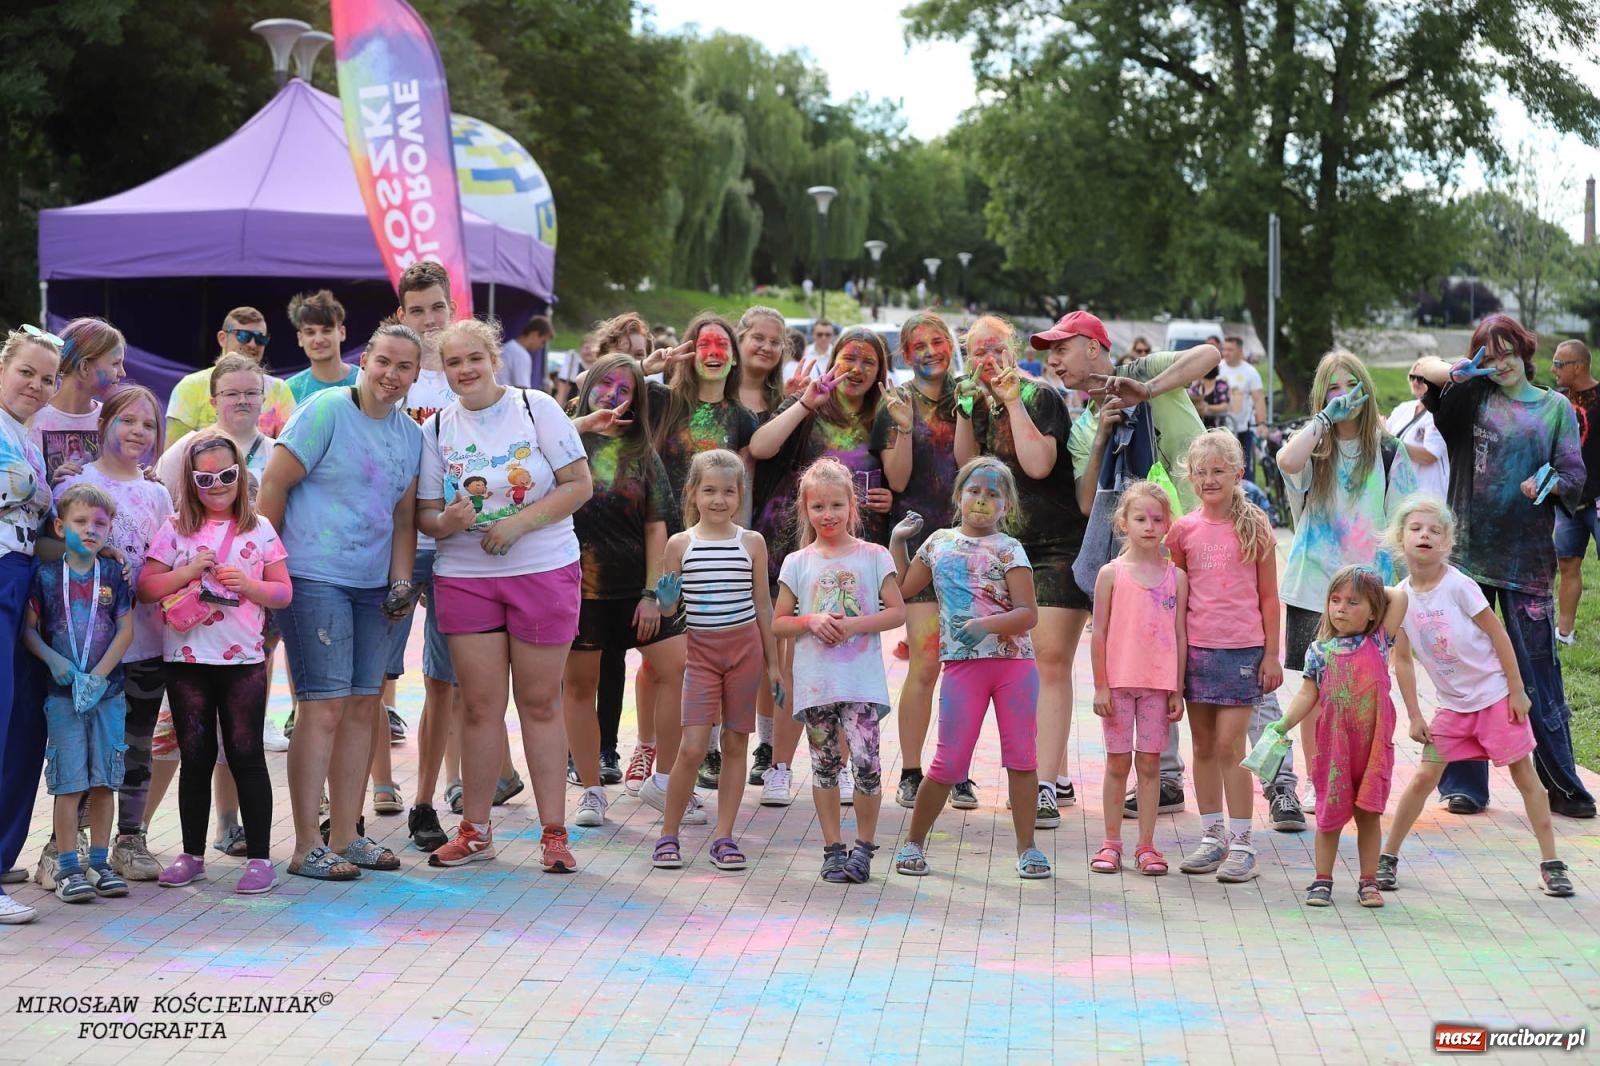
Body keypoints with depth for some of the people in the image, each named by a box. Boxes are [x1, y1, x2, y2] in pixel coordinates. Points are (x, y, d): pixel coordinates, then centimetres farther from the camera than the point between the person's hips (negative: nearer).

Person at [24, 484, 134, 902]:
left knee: (104, 781, 6)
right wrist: (52, 660, -16)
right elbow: (28, 629, 1)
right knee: (70, 781, -3)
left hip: (108, 691, 2)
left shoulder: (113, 575, 2)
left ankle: (99, 863, 15)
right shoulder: (47, 576, -1)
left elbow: (126, 631, 0)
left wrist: (99, 676, -10)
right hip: (62, 694, -2)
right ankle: (68, 868, 1)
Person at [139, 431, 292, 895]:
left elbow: (283, 593, 3)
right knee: (195, 757, 7)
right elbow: (146, 588, 0)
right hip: (187, 660, 1)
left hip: (243, 659, -1)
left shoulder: (259, 529, 4)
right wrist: (188, 572, -14)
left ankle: (259, 857, 4)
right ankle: (192, 855, 17)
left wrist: (248, 584, -15)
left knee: (246, 755, 0)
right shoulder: (176, 529, 4)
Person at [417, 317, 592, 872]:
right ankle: (474, 831, 14)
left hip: (544, 571, -2)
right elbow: (425, 514, 6)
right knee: (480, 706, 3)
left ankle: (554, 832, 8)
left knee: (540, 703, 2)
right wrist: (447, 522, -17)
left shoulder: (537, 408, -3)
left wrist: (519, 522, -15)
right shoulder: (436, 428, 5)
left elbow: (580, 484, -6)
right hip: (465, 577, 2)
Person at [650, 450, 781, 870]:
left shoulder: (752, 543, 2)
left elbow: (762, 604, 8)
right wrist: (666, 600, -17)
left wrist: (773, 662, 9)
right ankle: (668, 835, 5)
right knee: (692, 747, -9)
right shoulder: (680, 544, -1)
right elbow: (668, 609, 7)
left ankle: (723, 836, 12)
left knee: (735, 744, 4)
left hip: (745, 650, 1)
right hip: (701, 652, -1)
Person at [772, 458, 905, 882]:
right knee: (825, 764, 8)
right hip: (815, 682, 2)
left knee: (865, 761, -12)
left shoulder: (873, 556, 2)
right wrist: (811, 621, -10)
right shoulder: (797, 563, 6)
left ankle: (864, 845, 3)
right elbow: (778, 623, 8)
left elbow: (897, 612, 1)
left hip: (862, 680, -2)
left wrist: (855, 625, -13)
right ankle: (833, 848, 17)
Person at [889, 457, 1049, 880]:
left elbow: (1028, 613, -9)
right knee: (949, 760, 1)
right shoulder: (939, 542, 10)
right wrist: (898, 542, 15)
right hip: (962, 663, 1)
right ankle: (914, 842, 14)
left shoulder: (1008, 550, 0)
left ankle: (1026, 848, 11)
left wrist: (987, 625, -24)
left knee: (1022, 755, 2)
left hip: (1014, 659, -1)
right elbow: (903, 587, 20)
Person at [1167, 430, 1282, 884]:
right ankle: (1211, 837, 18)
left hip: (1242, 649, -3)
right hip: (1196, 648, 3)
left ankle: (1241, 843, 0)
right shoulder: (1184, 530, 5)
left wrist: (1271, 654, -1)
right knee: (1203, 747, 9)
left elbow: (1268, 596, 2)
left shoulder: (1255, 527, -2)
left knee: (1229, 747, -6)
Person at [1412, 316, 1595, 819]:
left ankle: (1561, 785, 7)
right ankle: (1465, 784, 13)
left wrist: (1550, 483, -18)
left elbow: (1575, 475, 4)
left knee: (1538, 670, -1)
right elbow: (1422, 368, -1)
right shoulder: (1470, 397, 8)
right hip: (1468, 552, 1)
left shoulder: (1556, 408, 8)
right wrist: (1459, 371, -21)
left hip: (1527, 557, -1)